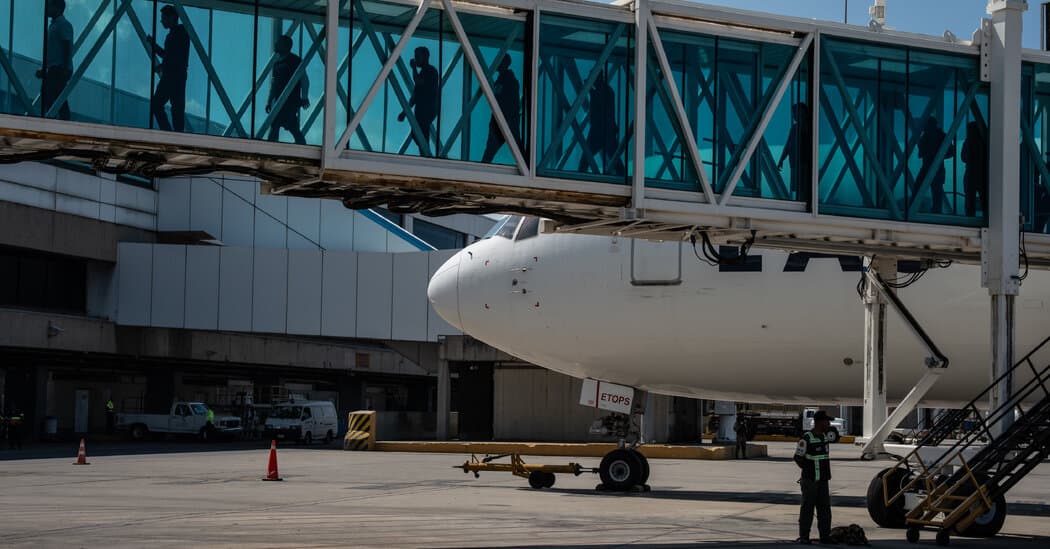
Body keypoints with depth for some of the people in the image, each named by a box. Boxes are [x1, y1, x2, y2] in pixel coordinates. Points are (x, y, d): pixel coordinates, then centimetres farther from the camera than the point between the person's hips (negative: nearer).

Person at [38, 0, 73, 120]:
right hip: (53, 70, 10)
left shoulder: (63, 25, -8)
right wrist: (44, 70, 21)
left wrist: (65, 69, -23)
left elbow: (67, 47, -16)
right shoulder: (52, 25, 21)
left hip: (60, 70, -10)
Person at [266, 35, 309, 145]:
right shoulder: (277, 63, 20)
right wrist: (269, 102, 19)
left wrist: (304, 97, -17)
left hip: (291, 102, -8)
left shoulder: (295, 61, -2)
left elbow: (304, 80, -8)